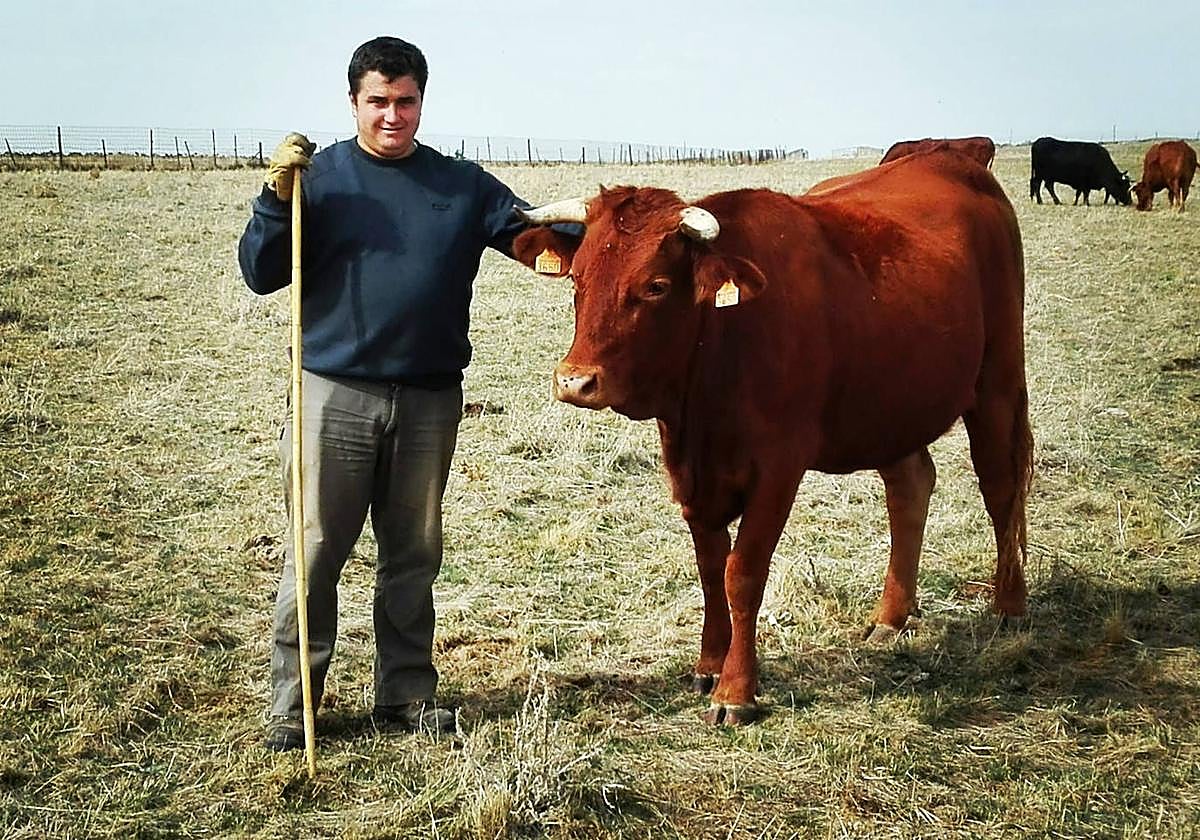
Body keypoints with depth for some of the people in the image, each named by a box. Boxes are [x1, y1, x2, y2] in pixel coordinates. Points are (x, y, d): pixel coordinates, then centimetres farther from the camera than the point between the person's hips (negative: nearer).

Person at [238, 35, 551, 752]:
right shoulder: (319, 176, 2)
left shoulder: (463, 185, 8)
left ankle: (407, 694, 22)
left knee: (414, 553, 11)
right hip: (335, 392, -2)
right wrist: (278, 197, -15)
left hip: (430, 399, 3)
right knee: (316, 552, 1)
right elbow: (259, 274, -1)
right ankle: (292, 703, 10)